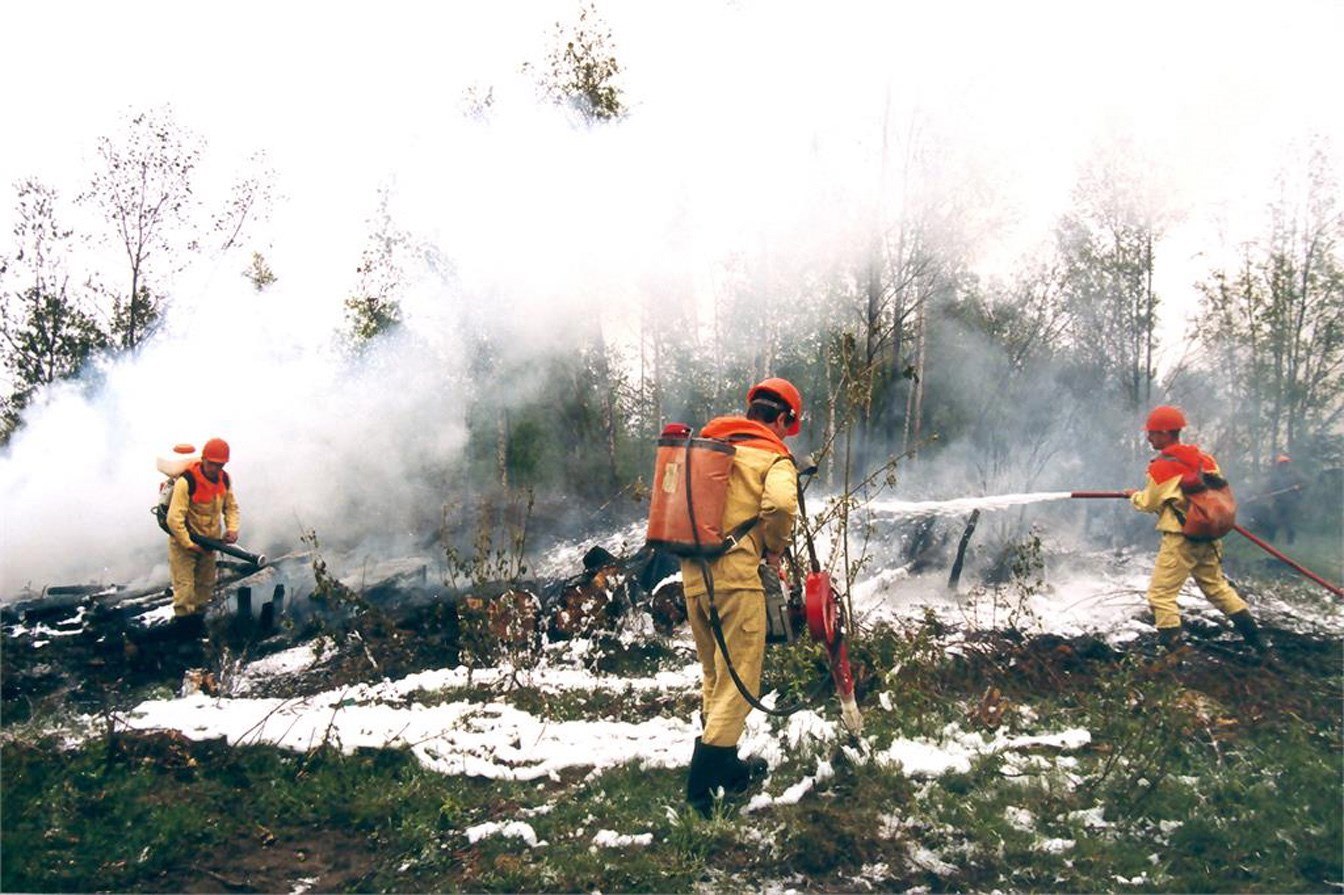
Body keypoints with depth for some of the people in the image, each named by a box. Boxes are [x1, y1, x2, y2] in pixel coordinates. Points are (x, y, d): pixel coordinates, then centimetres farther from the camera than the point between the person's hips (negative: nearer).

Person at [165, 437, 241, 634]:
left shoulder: (224, 480, -6)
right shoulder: (187, 481, -27)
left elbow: (231, 506, 7)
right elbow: (174, 519, -27)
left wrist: (232, 528, -11)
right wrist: (190, 544, -24)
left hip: (209, 540, 6)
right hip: (184, 540, -6)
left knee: (206, 584, 17)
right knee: (185, 584, -7)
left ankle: (198, 616, 34)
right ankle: (184, 620, 5)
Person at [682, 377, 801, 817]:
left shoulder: (707, 443, 16)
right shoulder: (774, 456, -3)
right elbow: (781, 503, -22)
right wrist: (775, 549, -6)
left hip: (692, 574, 7)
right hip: (736, 575, -7)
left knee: (713, 674, 21)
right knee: (739, 679, 1)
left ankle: (721, 764, 33)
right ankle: (705, 781, -2)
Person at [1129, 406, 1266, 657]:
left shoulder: (1161, 467, -14)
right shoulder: (1204, 459, 7)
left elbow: (1149, 503, -5)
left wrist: (1134, 496, 16)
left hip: (1180, 539, -8)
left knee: (1161, 594, -2)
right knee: (1216, 585, 22)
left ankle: (1173, 648, -5)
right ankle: (1255, 639, 26)